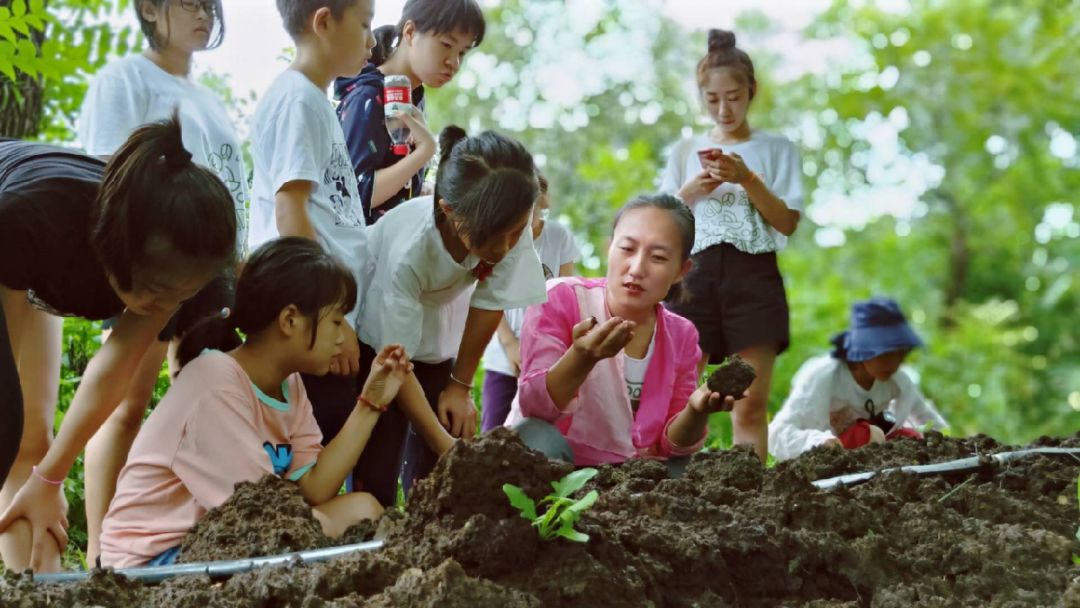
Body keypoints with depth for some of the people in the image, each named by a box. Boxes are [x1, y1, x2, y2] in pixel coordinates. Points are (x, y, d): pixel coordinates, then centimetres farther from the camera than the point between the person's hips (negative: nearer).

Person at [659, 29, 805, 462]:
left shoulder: (775, 149, 10)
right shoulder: (686, 152, 16)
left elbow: (788, 223, 2)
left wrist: (747, 180, -11)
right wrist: (691, 191, -4)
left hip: (753, 275, -1)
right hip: (695, 274, 2)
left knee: (750, 406, -6)